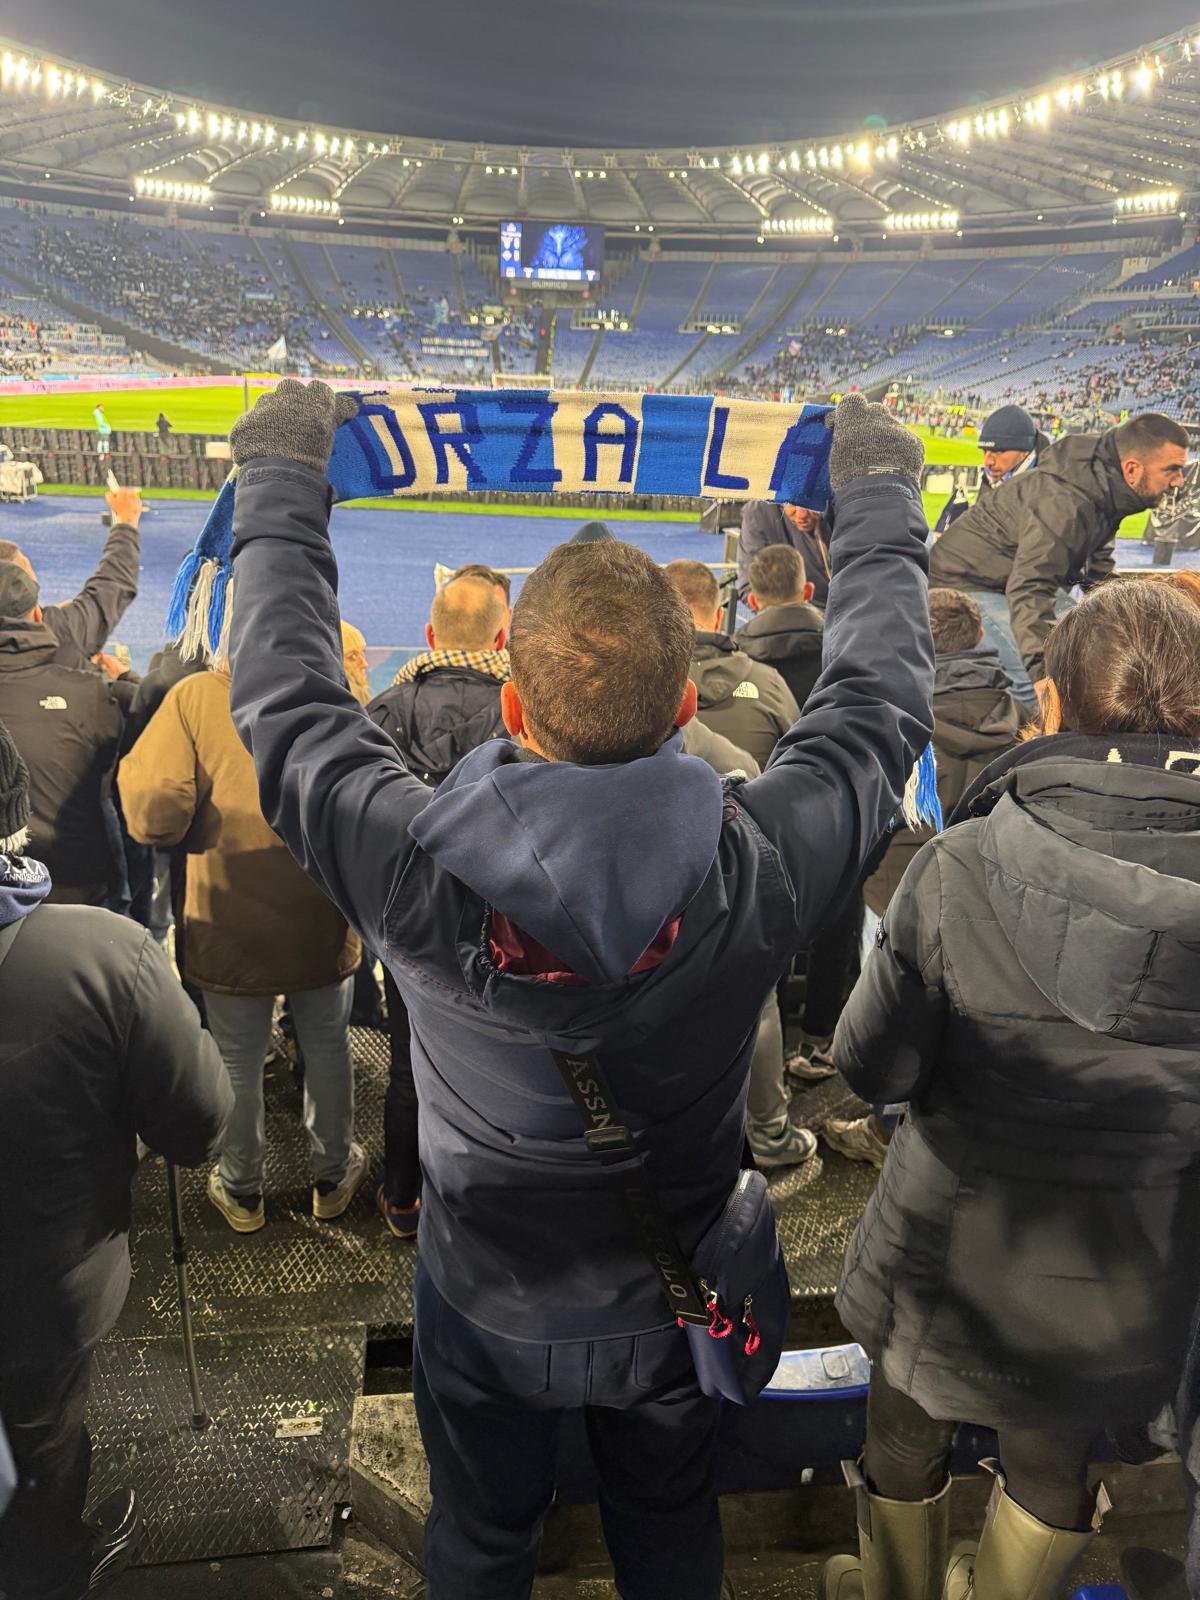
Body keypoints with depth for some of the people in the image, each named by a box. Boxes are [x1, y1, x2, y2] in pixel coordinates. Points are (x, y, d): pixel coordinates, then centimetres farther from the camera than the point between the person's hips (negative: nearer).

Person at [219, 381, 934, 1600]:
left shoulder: (414, 870, -34)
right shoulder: (758, 870, -32)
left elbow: (281, 692, -16)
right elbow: (883, 695, -14)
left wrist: (281, 473, -3)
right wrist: (879, 492, 1)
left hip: (485, 1302, 0)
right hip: (670, 1300, 1)